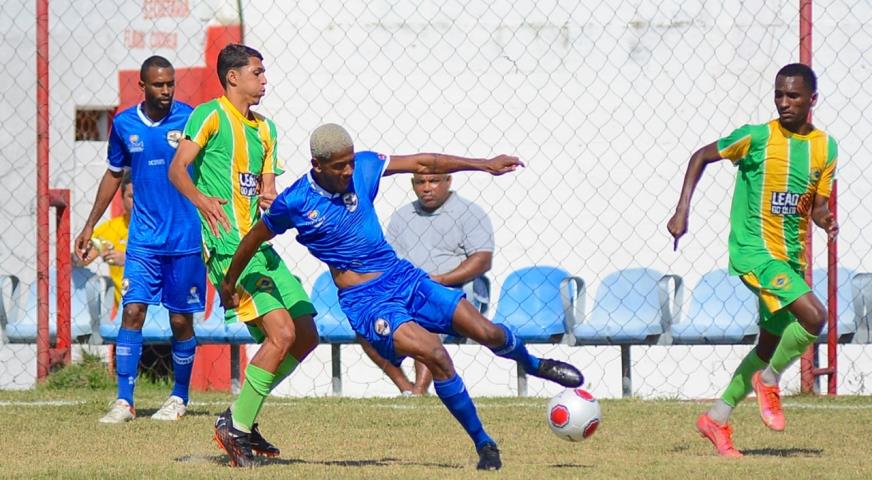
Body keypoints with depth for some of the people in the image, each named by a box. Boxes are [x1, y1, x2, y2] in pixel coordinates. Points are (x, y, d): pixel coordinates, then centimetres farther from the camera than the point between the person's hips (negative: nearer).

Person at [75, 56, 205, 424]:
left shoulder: (190, 120, -6)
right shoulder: (124, 124, 3)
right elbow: (114, 174, 18)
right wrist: (89, 226, 19)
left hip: (186, 237, -2)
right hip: (143, 238, 2)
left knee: (181, 320, 4)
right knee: (132, 311, -9)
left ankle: (179, 398, 22)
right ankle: (124, 401, -7)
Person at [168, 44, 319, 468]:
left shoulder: (264, 128, 21)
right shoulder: (211, 115, -3)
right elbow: (177, 169, -12)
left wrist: (271, 200, -5)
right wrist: (202, 201, -30)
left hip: (259, 244, 9)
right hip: (227, 246, -9)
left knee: (306, 337, 7)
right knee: (281, 333, -19)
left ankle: (243, 419, 16)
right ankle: (236, 424, -8)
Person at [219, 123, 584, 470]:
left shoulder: (363, 167, -3)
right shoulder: (294, 203, -11)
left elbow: (422, 164, 4)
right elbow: (254, 239, 5)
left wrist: (483, 165, 0)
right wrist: (229, 283, 18)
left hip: (402, 276, 5)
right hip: (363, 299, -5)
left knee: (485, 331, -2)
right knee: (433, 353, -24)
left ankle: (531, 364, 35)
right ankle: (483, 444, -10)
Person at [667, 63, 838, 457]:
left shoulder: (825, 147, 5)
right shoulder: (756, 137, -8)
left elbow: (817, 205, 10)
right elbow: (702, 157, 3)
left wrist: (826, 219, -14)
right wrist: (682, 211, -4)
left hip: (791, 258, 6)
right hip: (753, 250, -6)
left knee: (771, 344, 14)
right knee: (814, 315, -24)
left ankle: (717, 418, 27)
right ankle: (769, 381, 0)